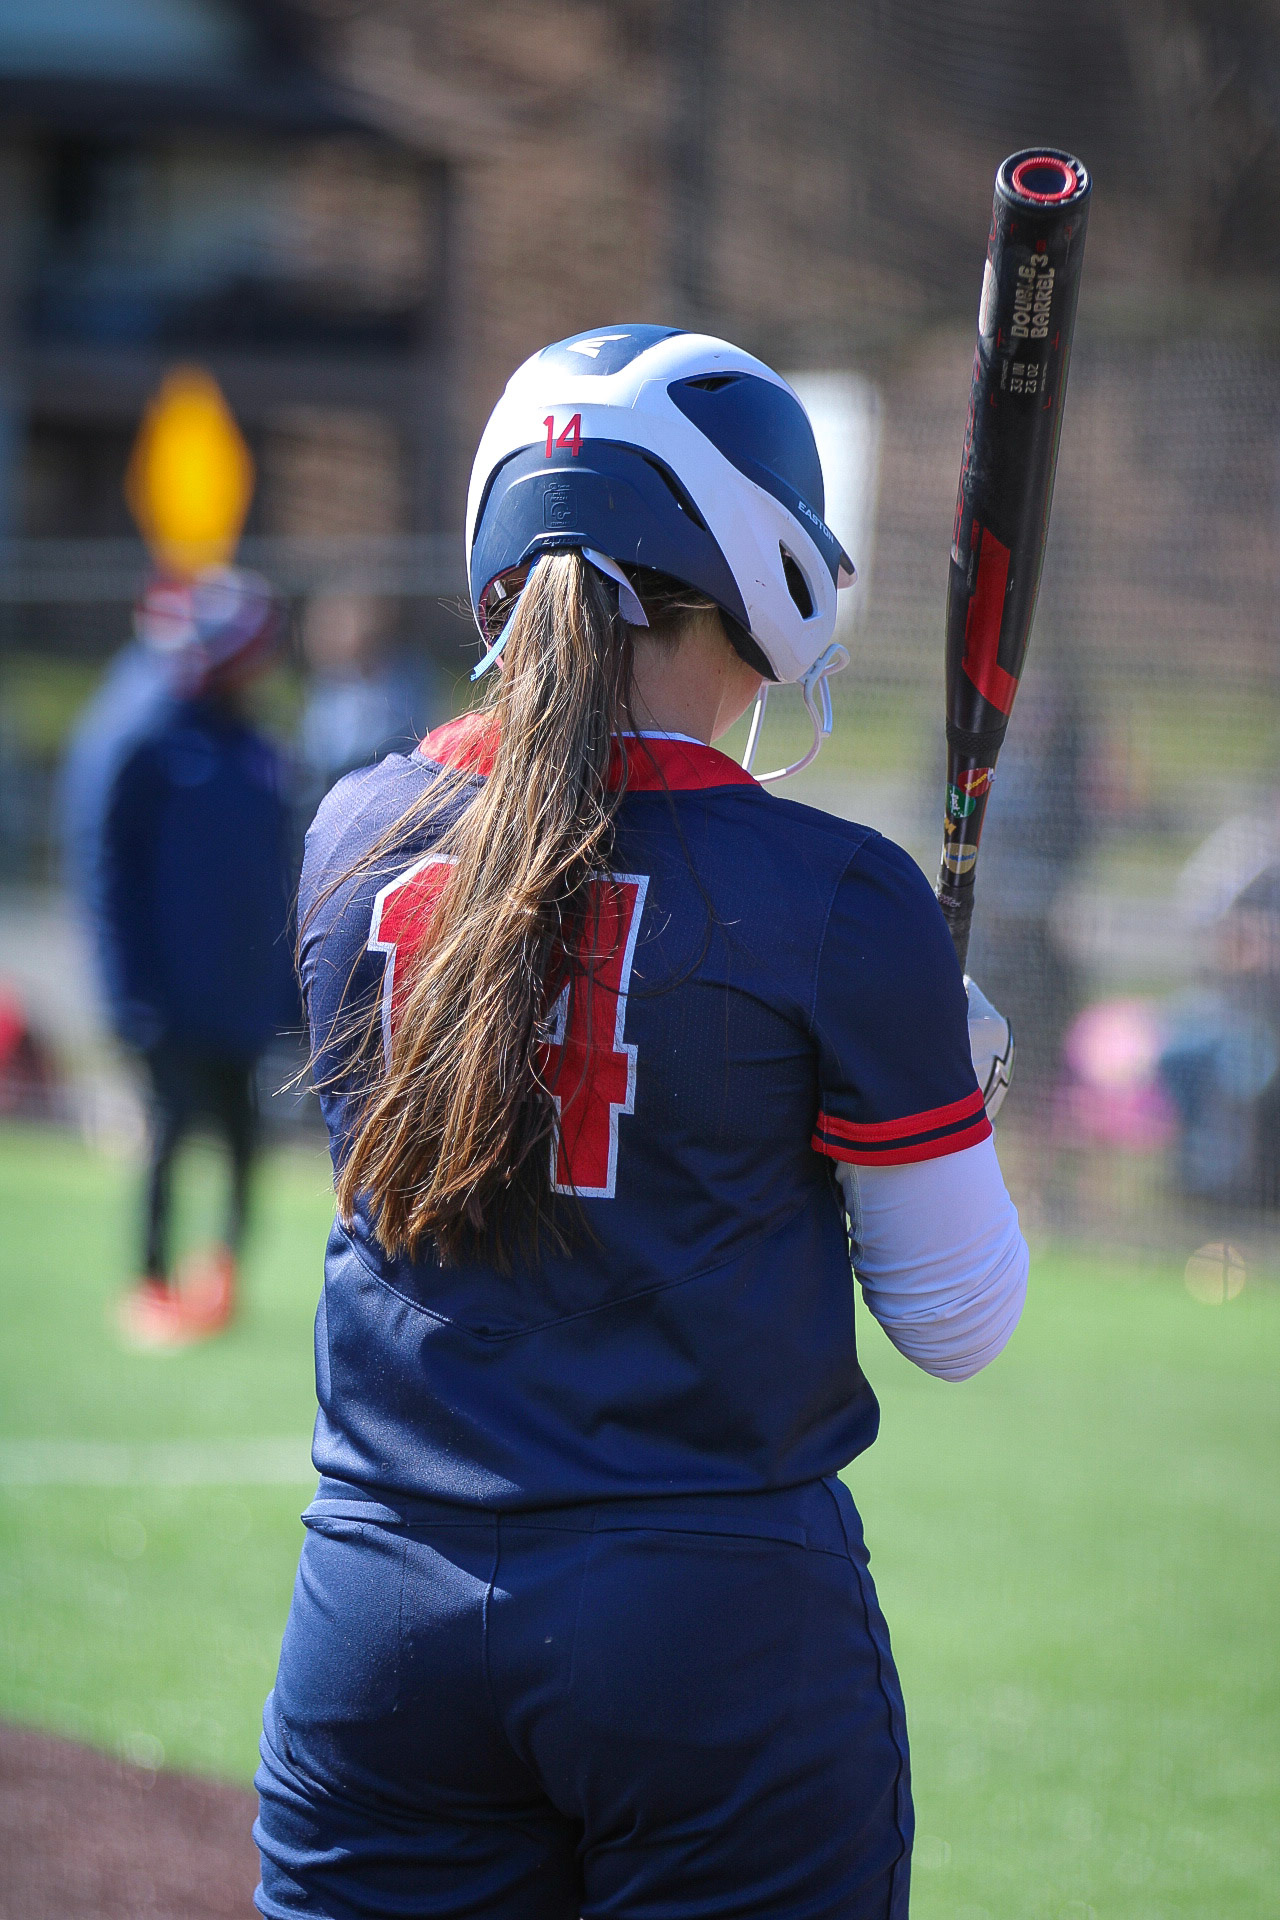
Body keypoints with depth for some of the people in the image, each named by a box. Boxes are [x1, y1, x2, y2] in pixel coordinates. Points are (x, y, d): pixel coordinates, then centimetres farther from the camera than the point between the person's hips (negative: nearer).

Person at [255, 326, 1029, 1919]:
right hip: (721, 1636, -3)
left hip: (379, 1618, 4)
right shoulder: (838, 899, -9)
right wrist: (955, 1090, 18)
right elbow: (959, 1324, -1)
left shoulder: (354, 841, 3)